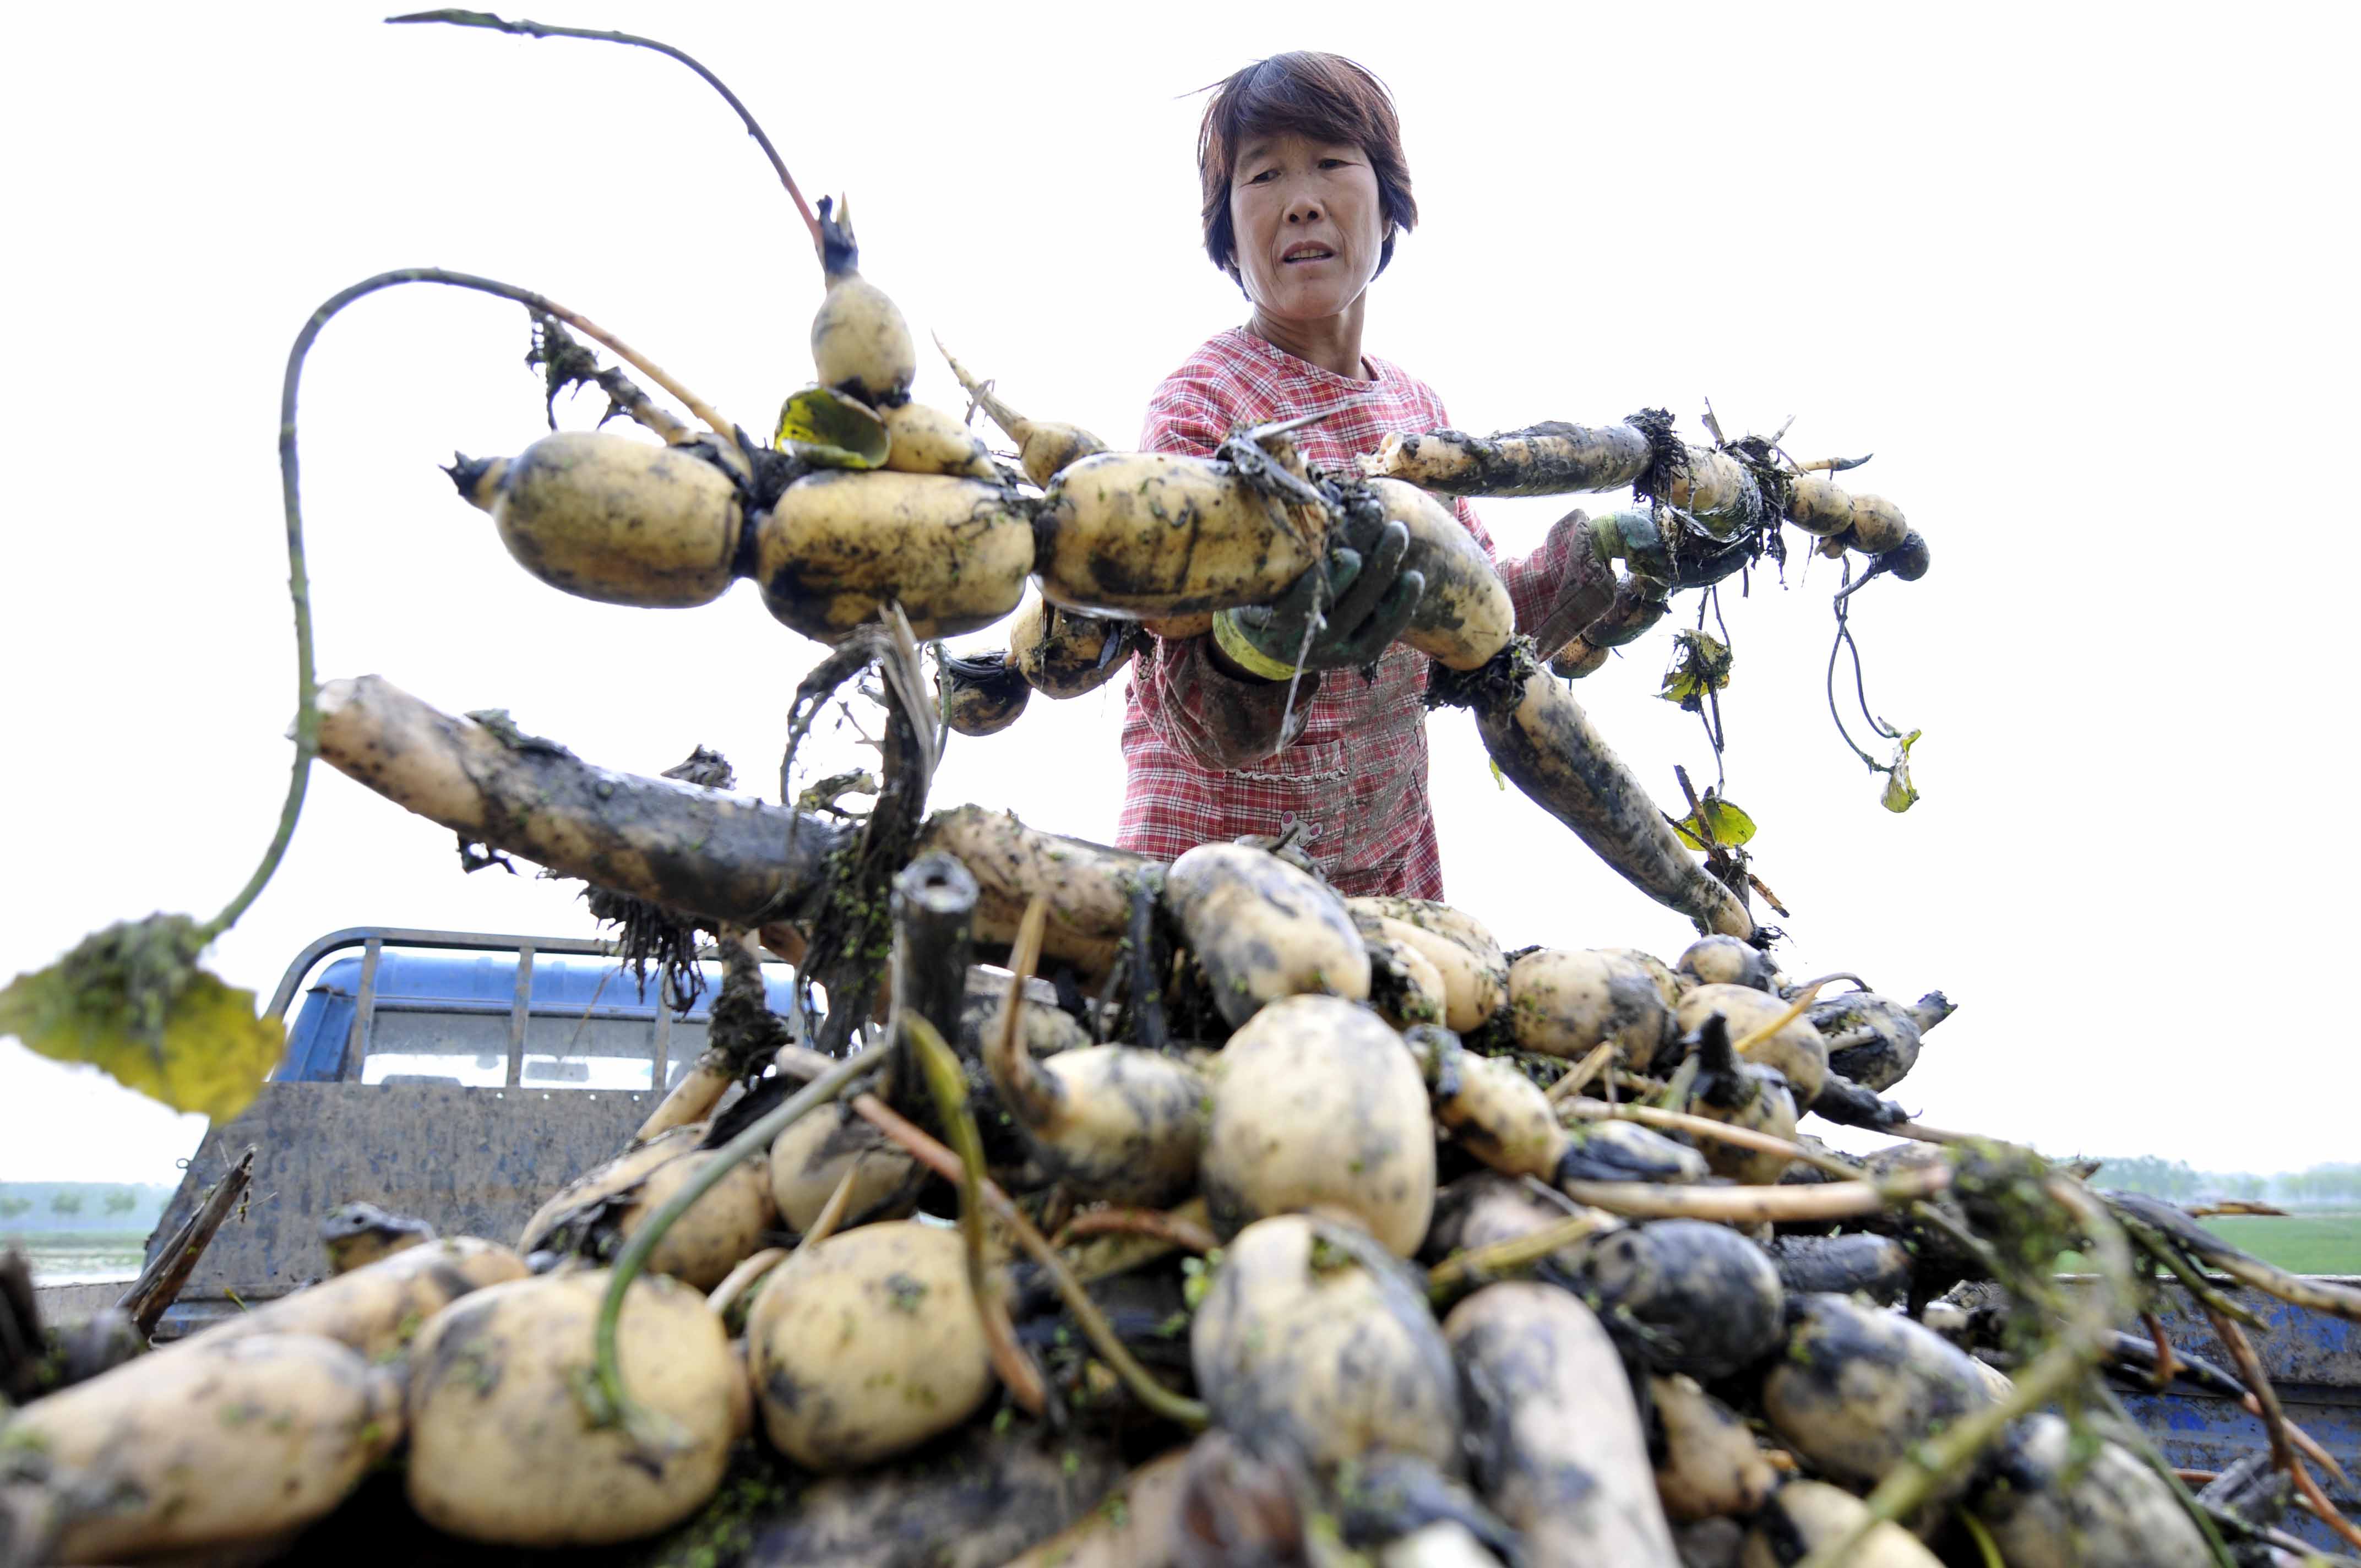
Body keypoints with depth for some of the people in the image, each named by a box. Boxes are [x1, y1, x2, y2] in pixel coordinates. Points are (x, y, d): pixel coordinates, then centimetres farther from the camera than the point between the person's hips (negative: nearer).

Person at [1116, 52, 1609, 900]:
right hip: (1223, 849, -6)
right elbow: (1195, 719, -25)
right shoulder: (1203, 400, -16)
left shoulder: (1417, 404, 3)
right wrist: (1251, 654, -45)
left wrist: (1567, 571, -2)